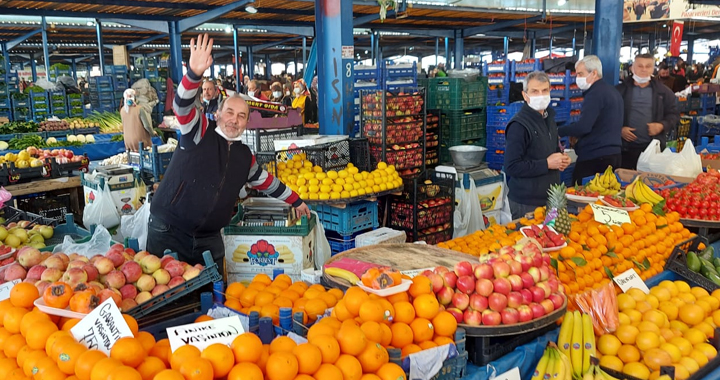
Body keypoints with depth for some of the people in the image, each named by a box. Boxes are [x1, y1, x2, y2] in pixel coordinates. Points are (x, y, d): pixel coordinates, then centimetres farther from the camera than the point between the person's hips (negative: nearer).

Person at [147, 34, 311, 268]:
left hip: (208, 239, 5)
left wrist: (296, 202, 30)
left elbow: (266, 182, 24)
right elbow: (183, 107, -23)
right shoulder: (199, 134, -5)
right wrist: (194, 74, -41)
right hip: (168, 231, -4)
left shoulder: (245, 156, 10)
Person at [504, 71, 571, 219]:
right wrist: (547, 164, -19)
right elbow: (512, 167, -23)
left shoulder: (549, 119, 11)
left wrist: (562, 159, 5)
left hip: (550, 197, 8)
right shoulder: (519, 125, -17)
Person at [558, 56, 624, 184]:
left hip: (594, 157, -10)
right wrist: (577, 136, 22)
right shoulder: (613, 91, 17)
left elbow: (583, 126, -23)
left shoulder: (595, 93, -13)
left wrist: (558, 131, -11)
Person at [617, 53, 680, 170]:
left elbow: (674, 114, 12)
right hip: (625, 147, -1)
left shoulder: (664, 92, 7)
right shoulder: (620, 90, 2)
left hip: (653, 148, 1)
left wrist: (662, 125, -7)